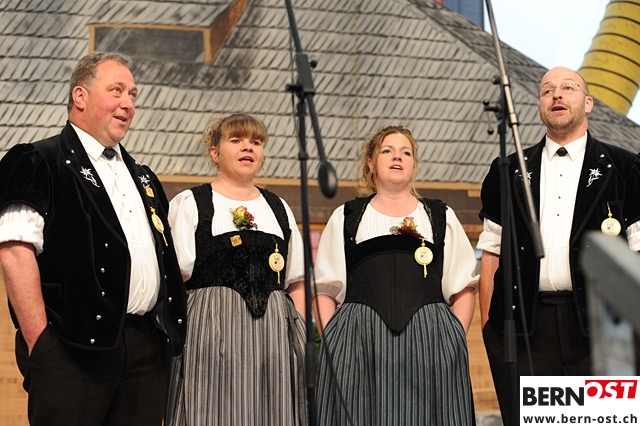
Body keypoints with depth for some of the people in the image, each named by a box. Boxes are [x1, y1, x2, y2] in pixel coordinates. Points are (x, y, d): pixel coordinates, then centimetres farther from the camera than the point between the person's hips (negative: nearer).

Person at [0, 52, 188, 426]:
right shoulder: (38, 162, 0)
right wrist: (39, 343, -16)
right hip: (74, 348, -6)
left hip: (148, 349, 7)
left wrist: (173, 329, 13)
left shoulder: (143, 178, 24)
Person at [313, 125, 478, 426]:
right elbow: (326, 291, 12)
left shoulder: (442, 217, 19)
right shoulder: (346, 218, 17)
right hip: (358, 343, 0)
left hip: (429, 343, 1)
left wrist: (454, 340, -1)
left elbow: (464, 289, 13)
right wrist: (332, 342, -3)